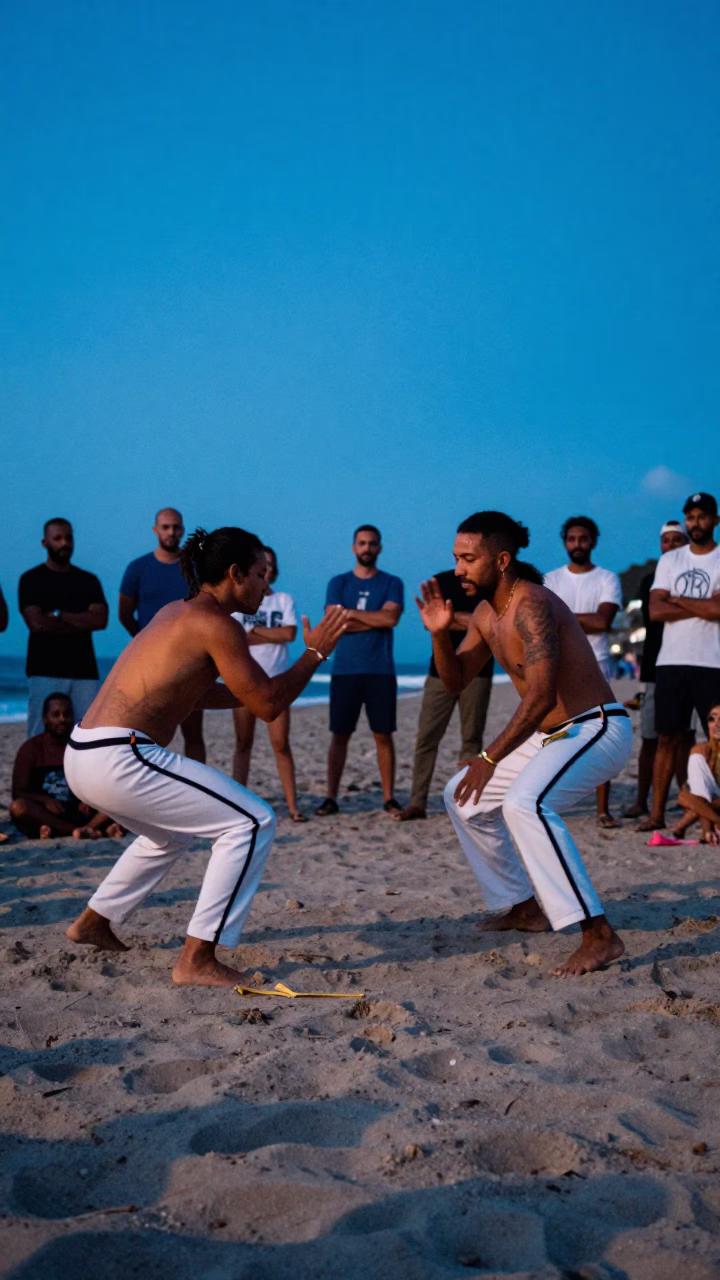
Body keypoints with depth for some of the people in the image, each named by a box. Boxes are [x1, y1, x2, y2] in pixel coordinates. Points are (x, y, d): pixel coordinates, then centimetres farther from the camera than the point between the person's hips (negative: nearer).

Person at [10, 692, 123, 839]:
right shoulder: (31, 748, 3)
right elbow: (18, 793, -2)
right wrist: (45, 800, -21)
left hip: (78, 814, 2)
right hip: (44, 813, -2)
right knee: (18, 806, -34)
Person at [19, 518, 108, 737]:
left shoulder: (88, 580, 14)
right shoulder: (31, 579, 4)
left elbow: (100, 620, -1)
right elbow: (37, 623, -9)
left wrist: (58, 615, -7)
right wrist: (82, 623, -4)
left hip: (84, 670, 3)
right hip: (45, 671, -3)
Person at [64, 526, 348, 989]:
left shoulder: (175, 613, 18)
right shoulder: (217, 625, -10)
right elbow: (267, 706, -9)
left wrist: (278, 688, 24)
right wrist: (315, 654, 4)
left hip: (84, 754, 10)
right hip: (119, 759, -10)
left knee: (172, 833, 34)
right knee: (252, 823, -7)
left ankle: (93, 923, 44)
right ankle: (197, 960, -6)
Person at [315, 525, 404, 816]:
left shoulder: (391, 583, 7)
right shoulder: (338, 583, 8)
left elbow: (391, 618, -11)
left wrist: (351, 612, -7)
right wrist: (375, 621, -7)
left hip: (380, 671, 0)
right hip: (345, 670, 0)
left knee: (383, 735, 2)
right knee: (340, 735, 2)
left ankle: (389, 797, 8)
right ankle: (331, 797, 6)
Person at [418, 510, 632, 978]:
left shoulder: (530, 605, -22)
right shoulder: (486, 613, 7)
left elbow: (542, 695, -31)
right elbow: (456, 681, 15)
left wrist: (490, 758, -31)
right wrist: (440, 634, -4)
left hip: (598, 729, -10)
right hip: (550, 735, 10)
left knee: (525, 802, -35)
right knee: (463, 796, 16)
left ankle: (599, 936, -31)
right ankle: (524, 908, 27)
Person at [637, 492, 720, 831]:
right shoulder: (669, 560, 11)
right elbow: (656, 611, 0)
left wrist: (677, 599, -3)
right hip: (671, 662, 3)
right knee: (667, 738, 5)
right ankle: (657, 813, 8)